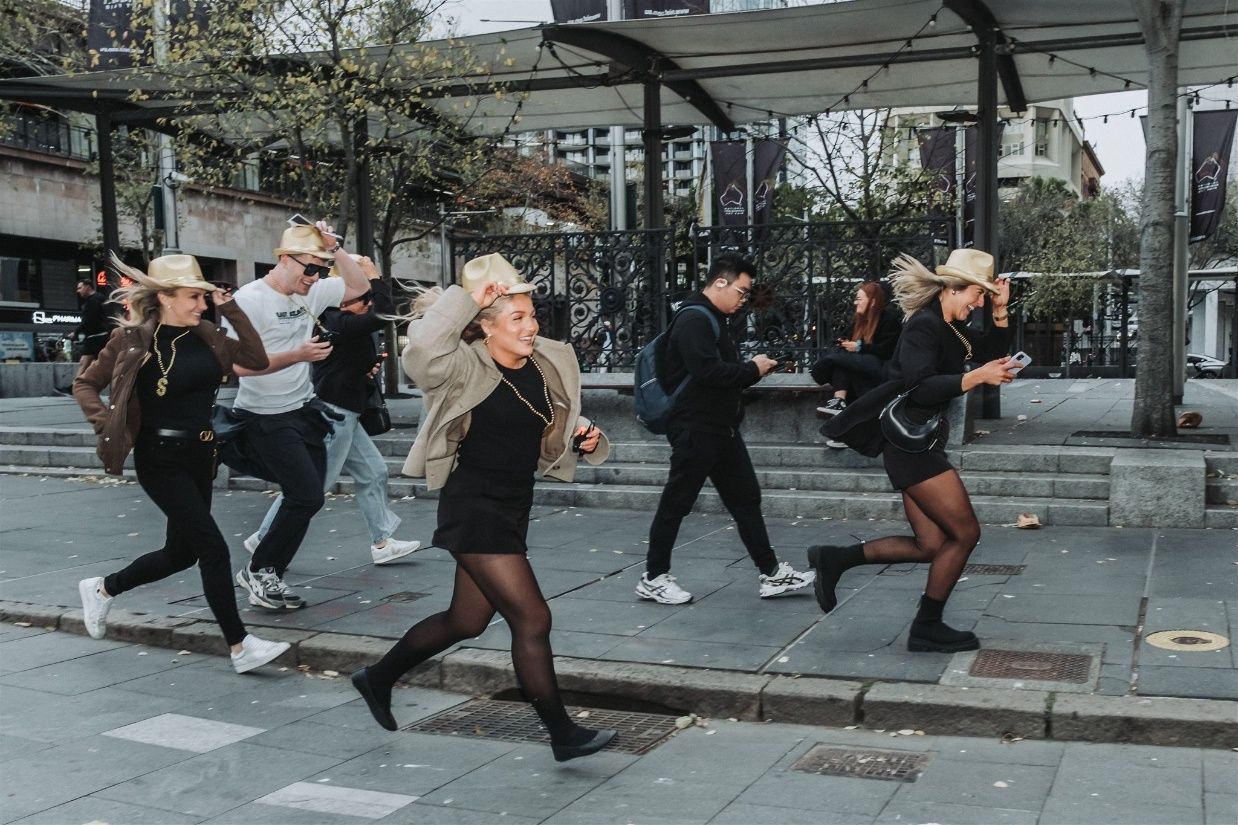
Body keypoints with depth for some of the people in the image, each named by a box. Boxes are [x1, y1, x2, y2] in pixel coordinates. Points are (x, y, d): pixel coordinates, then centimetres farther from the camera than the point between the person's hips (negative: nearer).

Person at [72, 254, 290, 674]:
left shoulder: (205, 334, 4)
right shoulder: (134, 338, -10)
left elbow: (258, 360, -2)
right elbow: (84, 384, 0)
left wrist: (231, 310, -5)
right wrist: (108, 426, -14)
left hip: (201, 455, 7)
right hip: (160, 459, -7)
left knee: (182, 551, 17)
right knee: (213, 546, -13)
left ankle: (102, 588, 41)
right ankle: (240, 646, -5)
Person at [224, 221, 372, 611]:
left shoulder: (311, 292, 5)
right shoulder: (249, 300, -15)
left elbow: (359, 287, 12)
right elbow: (240, 365, -20)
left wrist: (335, 248, -1)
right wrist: (298, 355, -26)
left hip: (306, 410, 8)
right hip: (267, 417, -8)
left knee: (304, 497, 8)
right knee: (307, 496, -13)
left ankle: (266, 576, 20)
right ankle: (259, 570, 6)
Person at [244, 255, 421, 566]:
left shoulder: (333, 321, 12)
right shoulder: (342, 324, -19)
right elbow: (383, 313, -28)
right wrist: (374, 276, -15)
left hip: (343, 415, 11)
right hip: (334, 414, -11)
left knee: (373, 472, 11)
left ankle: (381, 542, 16)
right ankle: (265, 539, 6)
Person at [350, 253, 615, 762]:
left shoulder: (550, 366, 5)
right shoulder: (466, 368, -14)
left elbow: (551, 441, 19)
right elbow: (422, 352, -37)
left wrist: (583, 439, -2)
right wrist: (466, 298, -30)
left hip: (514, 508, 8)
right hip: (473, 509, -8)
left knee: (467, 620, 19)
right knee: (532, 618, -8)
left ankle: (378, 678, 40)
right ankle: (562, 734, 6)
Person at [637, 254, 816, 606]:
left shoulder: (713, 319, 16)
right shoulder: (694, 319, -16)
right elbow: (708, 371, -27)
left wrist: (751, 369, 0)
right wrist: (752, 370, -14)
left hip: (722, 429, 10)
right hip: (696, 429, -10)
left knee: (746, 499, 10)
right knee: (675, 504, 1)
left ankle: (770, 574, 16)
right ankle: (653, 579, 12)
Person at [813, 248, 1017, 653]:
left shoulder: (951, 327, 14)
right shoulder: (924, 325, -15)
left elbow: (992, 356, 21)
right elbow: (921, 389, -27)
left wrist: (1000, 310, 11)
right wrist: (977, 376, -31)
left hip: (921, 442, 10)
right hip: (910, 442, -10)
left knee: (930, 545, 9)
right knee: (965, 533, -4)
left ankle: (835, 559, 12)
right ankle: (927, 628, 8)